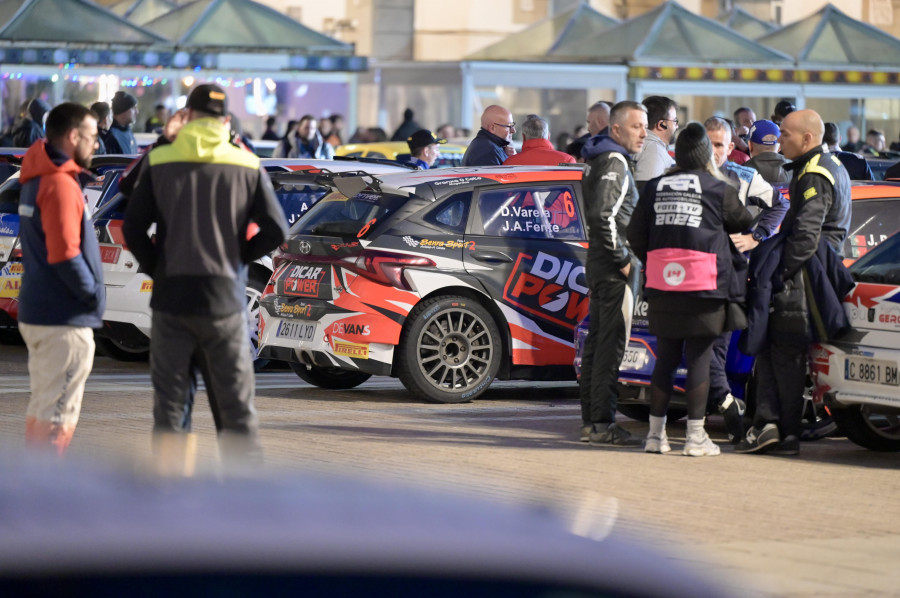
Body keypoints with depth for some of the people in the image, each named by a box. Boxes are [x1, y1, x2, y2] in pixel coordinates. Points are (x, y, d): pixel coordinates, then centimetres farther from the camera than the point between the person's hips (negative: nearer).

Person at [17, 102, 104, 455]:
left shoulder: (36, 179, 13)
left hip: (35, 314, 10)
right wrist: (93, 296, -9)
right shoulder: (61, 184, -17)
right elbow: (65, 255, -23)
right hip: (65, 320, -10)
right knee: (58, 415, -6)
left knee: (41, 409, 18)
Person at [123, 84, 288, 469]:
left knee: (169, 407, 7)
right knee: (236, 408, 6)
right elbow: (275, 231, -3)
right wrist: (237, 258, 9)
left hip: (171, 296, 0)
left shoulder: (160, 163, 1)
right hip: (225, 300, 0)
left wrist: (156, 267, 8)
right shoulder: (247, 166, 2)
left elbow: (132, 228, -4)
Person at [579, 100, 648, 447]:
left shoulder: (609, 161, 19)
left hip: (600, 263, 11)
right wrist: (622, 259, -18)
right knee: (611, 343, -10)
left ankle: (590, 422, 17)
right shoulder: (614, 162, -14)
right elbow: (602, 215, -25)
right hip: (611, 267, -11)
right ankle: (602, 423, -10)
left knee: (598, 341, 13)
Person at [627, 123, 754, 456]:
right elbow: (744, 222, 12)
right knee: (699, 359, 1)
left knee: (665, 358, 12)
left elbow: (635, 234, 9)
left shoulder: (655, 188, 8)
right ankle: (695, 437, 1)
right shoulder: (717, 188, -2)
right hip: (703, 287, -4)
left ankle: (655, 433, 13)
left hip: (662, 287, 4)